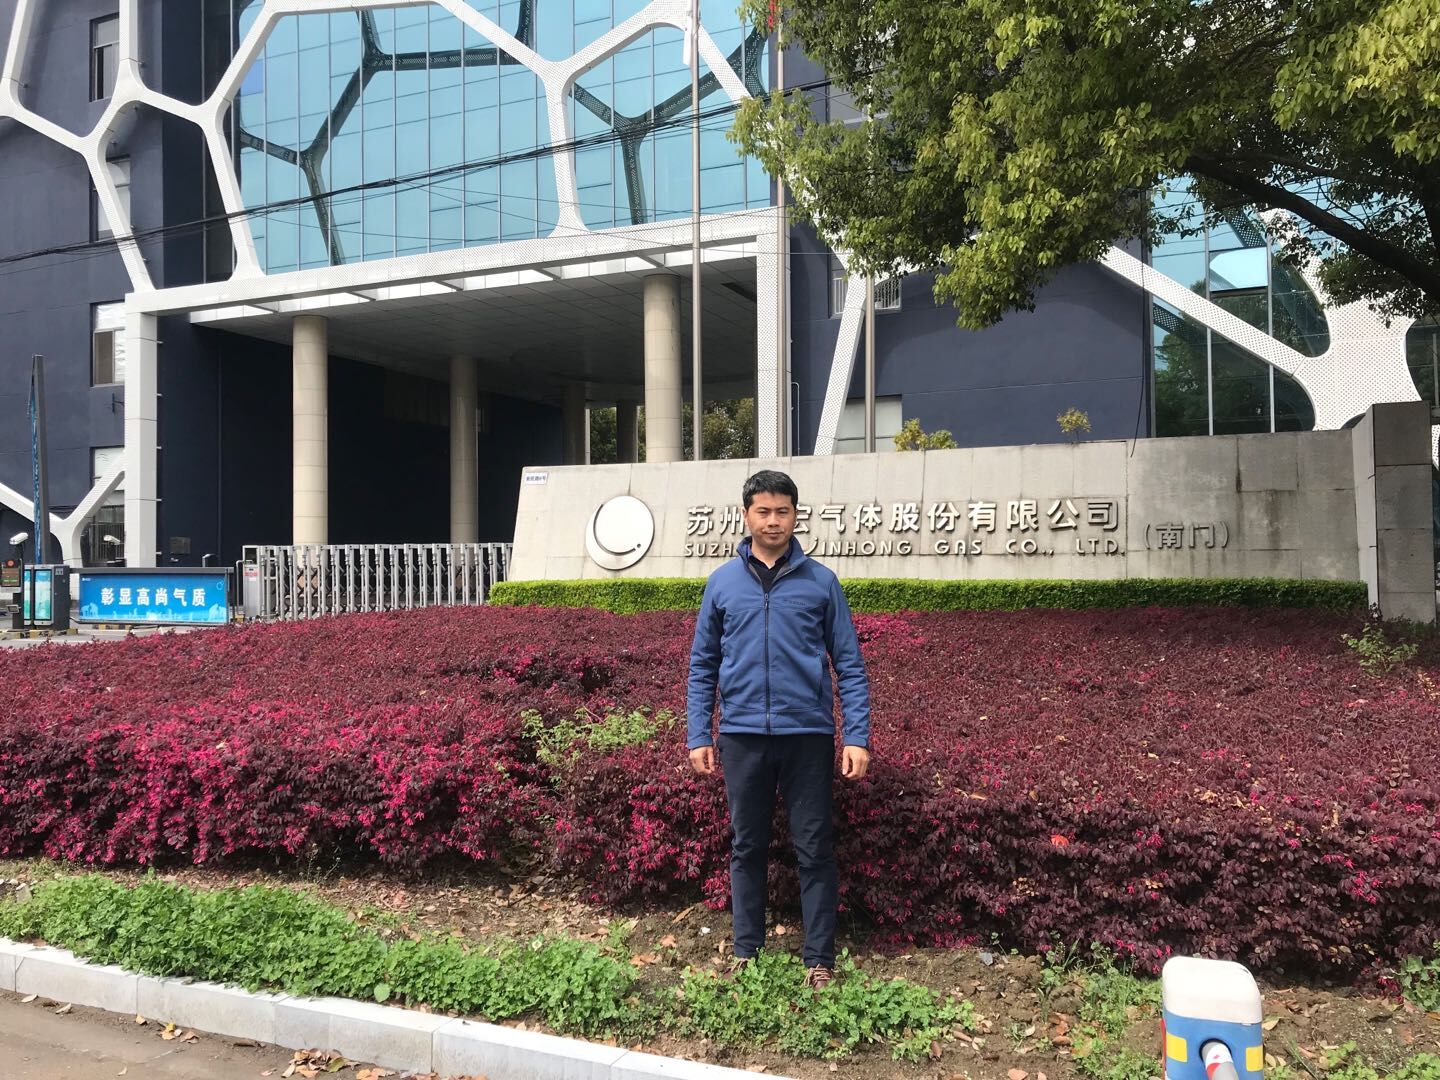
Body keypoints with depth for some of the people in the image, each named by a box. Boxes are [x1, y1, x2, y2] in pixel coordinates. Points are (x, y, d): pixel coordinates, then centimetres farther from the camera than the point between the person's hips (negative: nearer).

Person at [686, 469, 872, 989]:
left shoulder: (821, 582, 2)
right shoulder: (722, 582, 7)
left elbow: (849, 665, 1)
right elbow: (702, 666, 9)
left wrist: (858, 737, -7)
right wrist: (699, 736, 3)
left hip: (808, 735, -1)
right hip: (742, 735, 2)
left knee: (815, 850, 5)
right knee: (747, 848, 12)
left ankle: (820, 961, 17)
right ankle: (746, 952, 26)